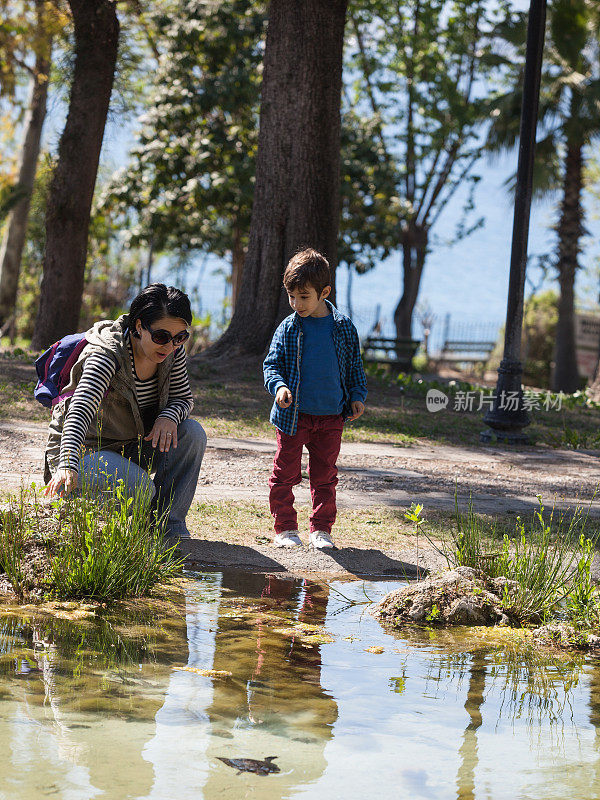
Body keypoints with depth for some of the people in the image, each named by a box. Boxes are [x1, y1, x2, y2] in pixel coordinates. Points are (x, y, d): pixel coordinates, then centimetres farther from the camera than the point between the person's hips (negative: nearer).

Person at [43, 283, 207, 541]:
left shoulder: (173, 351, -9)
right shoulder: (107, 355, -28)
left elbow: (183, 398, 5)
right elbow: (79, 412, -41)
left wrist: (169, 416, -22)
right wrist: (68, 466, -58)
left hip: (131, 447, 7)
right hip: (84, 450, -7)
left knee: (192, 433, -18)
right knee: (139, 489, -33)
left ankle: (167, 525, -10)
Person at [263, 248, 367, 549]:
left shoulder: (343, 327, 2)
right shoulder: (288, 328, -2)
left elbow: (355, 367, 13)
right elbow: (272, 364, 1)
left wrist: (357, 396, 2)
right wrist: (278, 386, -18)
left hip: (331, 416, 1)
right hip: (294, 415, -1)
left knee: (324, 476, 8)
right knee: (285, 474, 2)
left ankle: (321, 529, 18)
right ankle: (285, 528, 13)